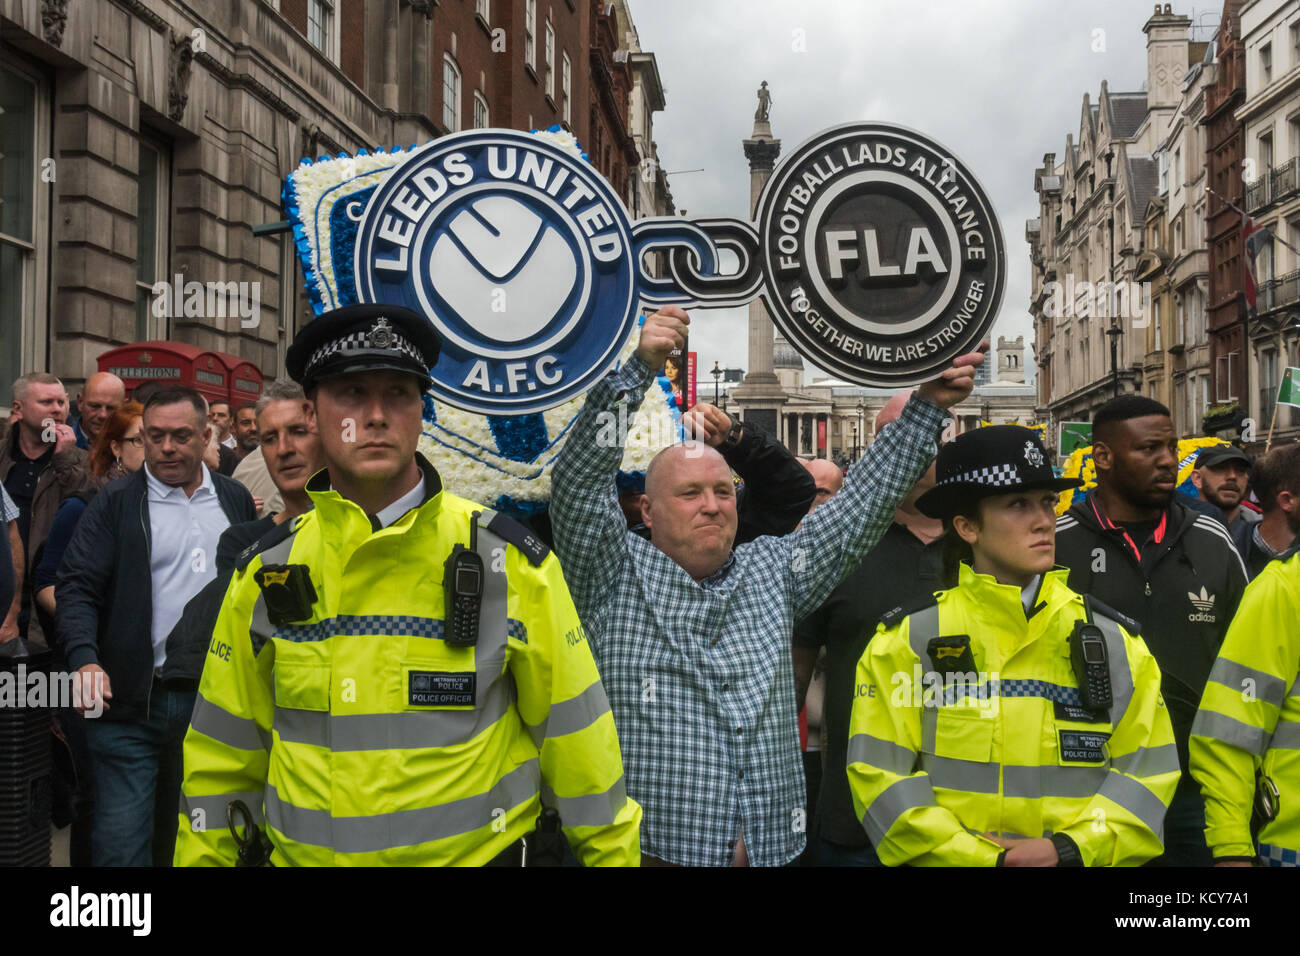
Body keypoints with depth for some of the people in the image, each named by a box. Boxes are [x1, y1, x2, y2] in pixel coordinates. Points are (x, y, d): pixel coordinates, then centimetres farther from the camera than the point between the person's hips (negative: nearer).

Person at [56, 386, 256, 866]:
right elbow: (78, 587, -7)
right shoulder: (115, 503, -1)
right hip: (132, 704, -3)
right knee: (122, 842, -4)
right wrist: (85, 659, -25)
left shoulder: (235, 499, 10)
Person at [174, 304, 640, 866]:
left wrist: (613, 851, -3)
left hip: (479, 851, -2)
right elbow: (222, 757, 7)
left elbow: (575, 737, -4)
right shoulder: (262, 576, -2)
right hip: (305, 855, 2)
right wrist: (199, 855, 7)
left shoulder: (510, 562, -9)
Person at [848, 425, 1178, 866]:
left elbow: (1147, 770, 0)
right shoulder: (907, 641, -7)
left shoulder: (1115, 640, 1)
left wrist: (1069, 849, -14)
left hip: (1077, 859, 2)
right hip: (951, 857, -2)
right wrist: (984, 857, -17)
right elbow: (879, 772, -10)